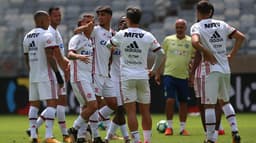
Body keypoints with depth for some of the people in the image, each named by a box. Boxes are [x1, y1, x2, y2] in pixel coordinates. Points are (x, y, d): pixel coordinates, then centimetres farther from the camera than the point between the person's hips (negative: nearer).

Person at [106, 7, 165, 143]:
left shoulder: (121, 35, -2)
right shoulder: (147, 36, 0)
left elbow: (108, 45, 16)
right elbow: (161, 53, 0)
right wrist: (154, 70, 12)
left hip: (127, 77, -2)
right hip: (143, 76, 2)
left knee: (131, 110, -3)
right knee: (145, 111, 11)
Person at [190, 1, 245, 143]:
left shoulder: (197, 27, -5)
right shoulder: (221, 24, 11)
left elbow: (195, 42, -24)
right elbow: (241, 37, 9)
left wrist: (208, 54, -12)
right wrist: (231, 55, 11)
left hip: (211, 69, -5)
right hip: (225, 69, 5)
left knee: (209, 105, -1)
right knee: (225, 101, 21)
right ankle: (234, 130, 7)